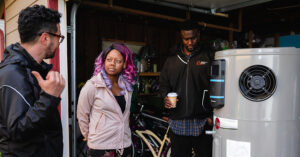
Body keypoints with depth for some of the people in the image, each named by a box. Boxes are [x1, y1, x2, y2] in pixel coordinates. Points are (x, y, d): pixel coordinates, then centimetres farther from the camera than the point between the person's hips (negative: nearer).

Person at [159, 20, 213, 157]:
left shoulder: (207, 58, 2)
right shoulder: (171, 61, 12)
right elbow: (163, 84, 19)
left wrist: (212, 115, -9)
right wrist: (165, 97, -2)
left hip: (202, 123, -2)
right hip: (178, 123, 3)